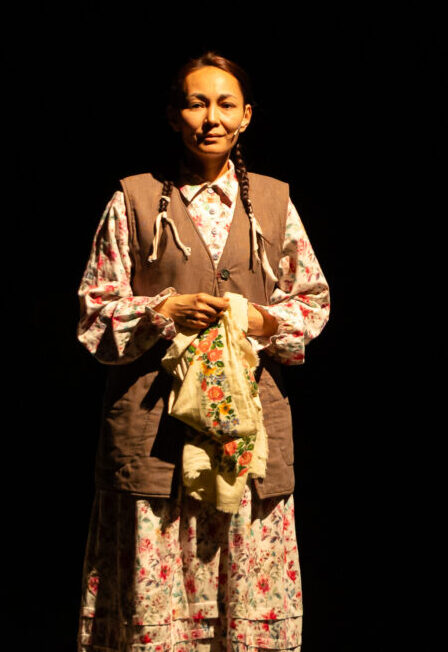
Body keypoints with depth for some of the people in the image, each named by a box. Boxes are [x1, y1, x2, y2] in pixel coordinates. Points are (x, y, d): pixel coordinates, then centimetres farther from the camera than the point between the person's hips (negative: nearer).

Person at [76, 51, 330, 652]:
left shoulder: (274, 201, 10)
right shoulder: (134, 201, 5)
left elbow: (314, 301, 15)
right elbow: (95, 311, 5)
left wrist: (263, 321, -4)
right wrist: (165, 311, -11)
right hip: (155, 418, -2)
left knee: (250, 581, 3)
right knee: (152, 592, 0)